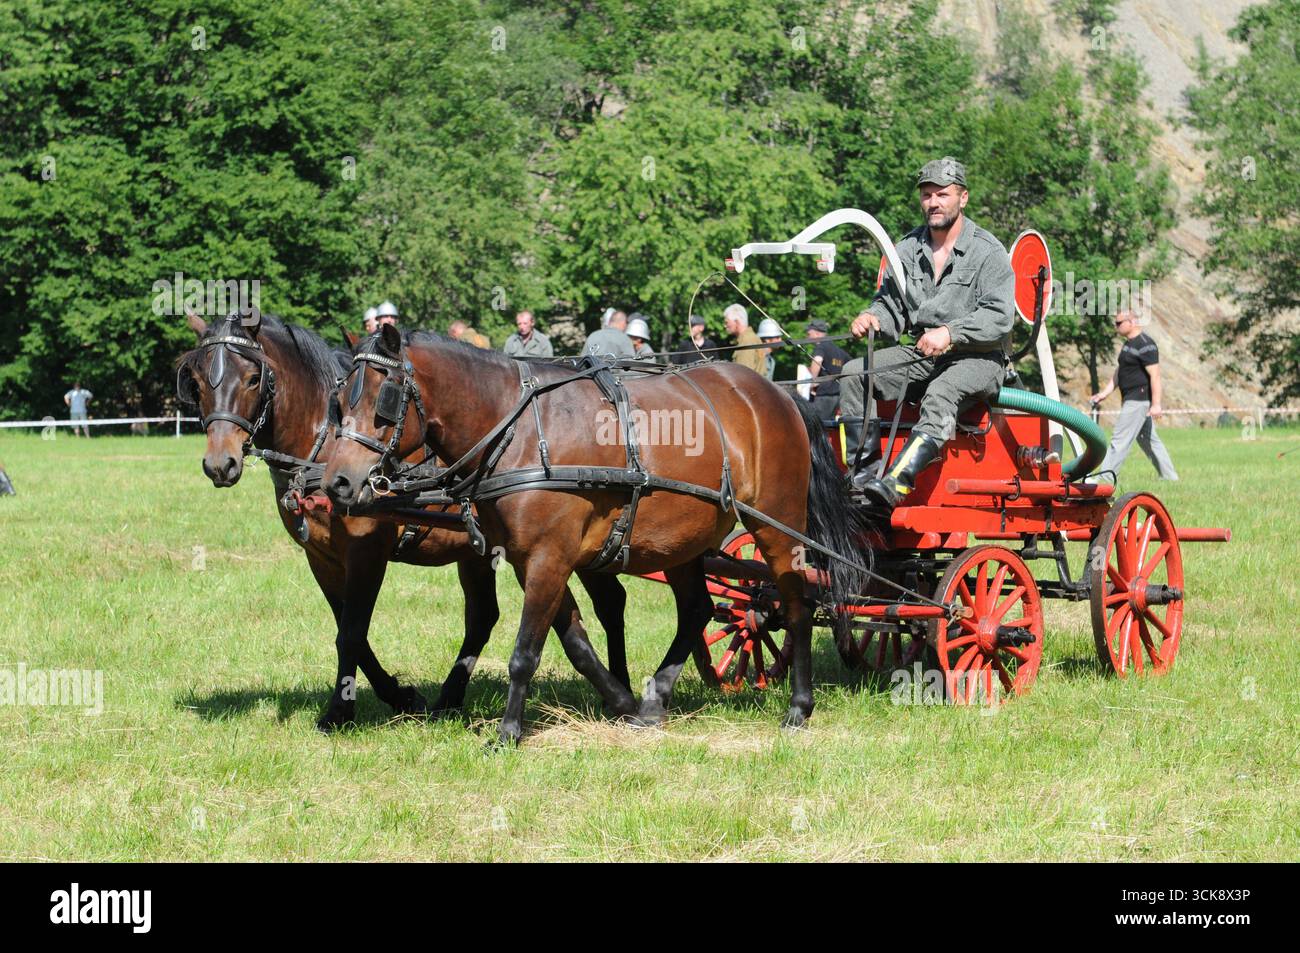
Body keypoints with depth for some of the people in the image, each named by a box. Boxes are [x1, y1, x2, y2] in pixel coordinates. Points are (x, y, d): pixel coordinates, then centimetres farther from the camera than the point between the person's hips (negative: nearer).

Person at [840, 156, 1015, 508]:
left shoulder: (988, 251, -5)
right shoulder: (909, 248, 11)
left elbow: (999, 317, -15)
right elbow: (891, 302, 15)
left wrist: (951, 333, -28)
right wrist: (873, 317, -9)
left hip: (978, 357, -6)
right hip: (922, 354, 6)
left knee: (942, 392, -38)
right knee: (855, 373, -15)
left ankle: (897, 482, -54)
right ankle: (861, 468, -20)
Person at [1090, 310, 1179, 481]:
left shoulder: (1145, 345, -16)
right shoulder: (1129, 344, 16)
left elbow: (1155, 375, -21)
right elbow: (1120, 372, 23)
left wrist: (1156, 404, -26)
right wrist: (1105, 392, 15)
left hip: (1139, 400, -11)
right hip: (1131, 400, 11)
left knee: (1120, 439, -11)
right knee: (1148, 440, 16)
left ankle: (1106, 477, -12)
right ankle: (1169, 476, 23)